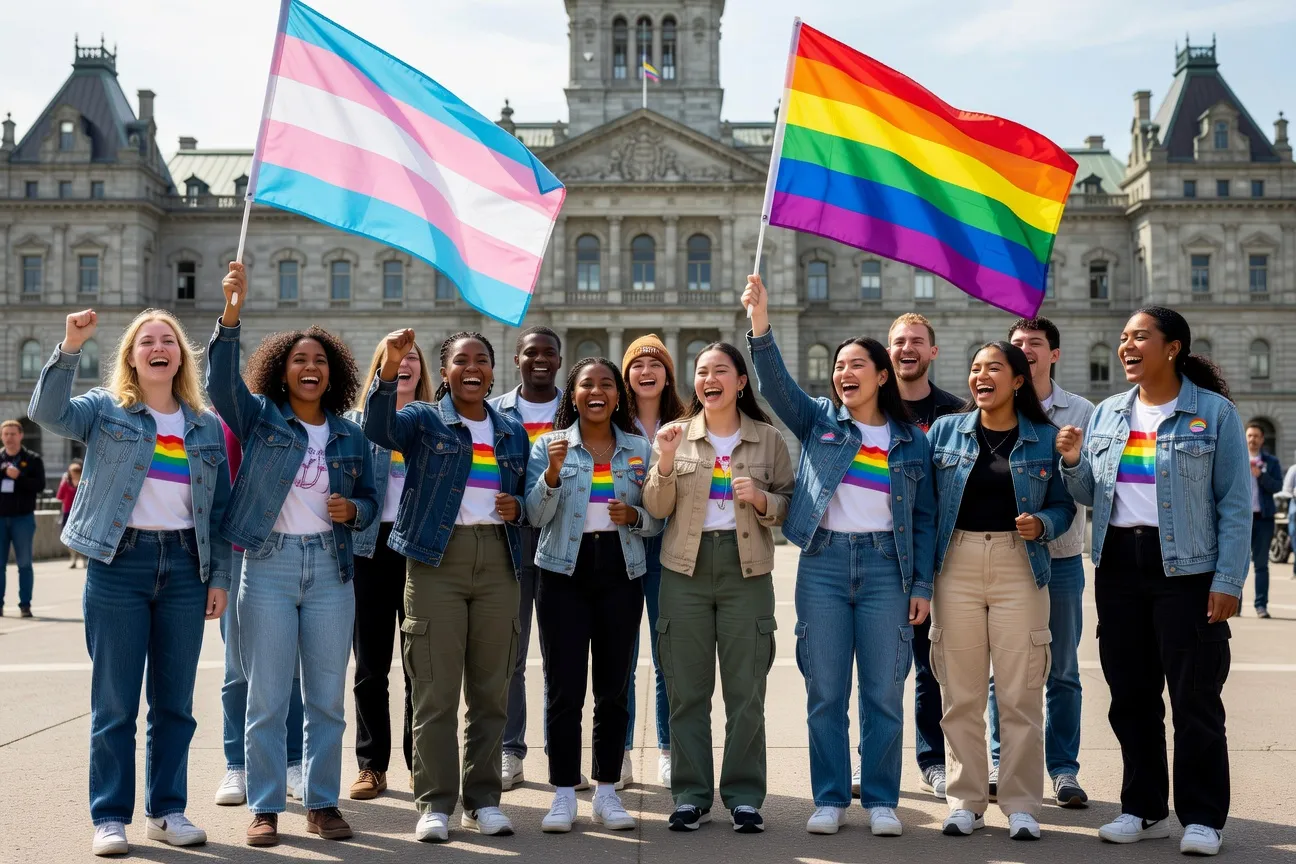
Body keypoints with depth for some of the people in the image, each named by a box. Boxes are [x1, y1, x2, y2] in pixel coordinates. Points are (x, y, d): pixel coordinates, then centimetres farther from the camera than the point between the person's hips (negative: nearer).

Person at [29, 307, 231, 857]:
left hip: (185, 565, 3)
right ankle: (110, 817, 12)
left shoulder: (207, 426, 11)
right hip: (119, 563, -3)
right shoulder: (105, 410, 4)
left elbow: (220, 508, 11)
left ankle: (167, 811, 20)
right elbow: (46, 411, -16)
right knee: (115, 701, 2)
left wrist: (219, 576, 5)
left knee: (175, 701, 8)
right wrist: (70, 348, -26)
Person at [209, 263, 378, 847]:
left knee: (327, 697, 7)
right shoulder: (260, 418, 4)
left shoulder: (350, 436, 12)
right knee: (267, 697, 1)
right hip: (269, 564, -2)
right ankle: (264, 808, 12)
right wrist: (232, 314, -26)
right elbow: (221, 380, -14)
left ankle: (322, 803, 18)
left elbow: (371, 502, 16)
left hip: (331, 569, 3)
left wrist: (352, 509, -7)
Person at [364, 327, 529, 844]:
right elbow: (378, 427, -17)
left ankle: (484, 801, 16)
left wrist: (517, 508, 0)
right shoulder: (424, 420, 5)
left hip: (498, 561, 4)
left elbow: (526, 499, 24)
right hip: (437, 558, -3)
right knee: (435, 690, -3)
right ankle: (434, 803, 6)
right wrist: (391, 366, -30)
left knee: (491, 690, 6)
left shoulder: (513, 432, 18)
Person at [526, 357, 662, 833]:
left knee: (614, 686, 5)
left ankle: (607, 792, 16)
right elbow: (535, 516, -5)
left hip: (620, 574, 2)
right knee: (563, 687, -2)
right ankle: (563, 794, 8)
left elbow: (657, 520, 10)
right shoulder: (549, 445, 4)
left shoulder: (640, 448, 9)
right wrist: (553, 471, -20)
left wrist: (634, 516, -11)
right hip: (564, 573, -2)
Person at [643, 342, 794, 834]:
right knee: (687, 690, 4)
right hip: (685, 570, 1)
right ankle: (690, 795, 14)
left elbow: (789, 505, 7)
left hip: (747, 570, 0)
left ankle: (744, 797, 13)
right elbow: (656, 509, 1)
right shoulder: (676, 436, 7)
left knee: (746, 691, 2)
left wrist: (761, 498, -13)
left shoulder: (768, 439, 6)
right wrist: (666, 462, -15)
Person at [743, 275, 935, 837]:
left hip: (885, 567, 0)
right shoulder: (819, 422, 8)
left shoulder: (910, 440, 9)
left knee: (884, 694, 2)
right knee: (825, 692, 4)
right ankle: (830, 799, 15)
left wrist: (922, 585, 1)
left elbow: (923, 518, 8)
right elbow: (776, 384, -8)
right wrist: (760, 323, -21)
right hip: (823, 564, 0)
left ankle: (881, 800, 15)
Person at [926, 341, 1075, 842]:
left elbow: (1064, 506, 8)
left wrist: (1041, 525, -13)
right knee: (960, 693, 5)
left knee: (1020, 694, 0)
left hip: (1020, 569, -1)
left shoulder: (1045, 438, 5)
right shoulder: (944, 431, 6)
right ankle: (965, 801, 16)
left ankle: (1021, 805, 11)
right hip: (957, 566, 1)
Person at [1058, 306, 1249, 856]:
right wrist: (1073, 462, -6)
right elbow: (1090, 496, 15)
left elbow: (1236, 502, -6)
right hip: (1118, 564, 5)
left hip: (1186, 567, -5)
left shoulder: (1214, 412, -3)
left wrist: (1228, 581, -13)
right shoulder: (1106, 414, 11)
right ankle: (1144, 809, 22)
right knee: (1131, 694, 10)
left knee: (1194, 697, 0)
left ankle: (1202, 818, 12)